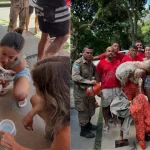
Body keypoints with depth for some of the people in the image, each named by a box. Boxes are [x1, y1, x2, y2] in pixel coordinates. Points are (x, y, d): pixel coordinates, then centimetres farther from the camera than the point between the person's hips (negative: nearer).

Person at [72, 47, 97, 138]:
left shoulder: (91, 63, 8)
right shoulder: (78, 63, -16)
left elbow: (95, 73, 23)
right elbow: (74, 77, -27)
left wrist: (95, 81, 3)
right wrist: (89, 81, -28)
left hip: (90, 89, 8)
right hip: (80, 91, -7)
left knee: (91, 108, 20)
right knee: (83, 110, 4)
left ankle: (88, 124, 42)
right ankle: (84, 130, 19)